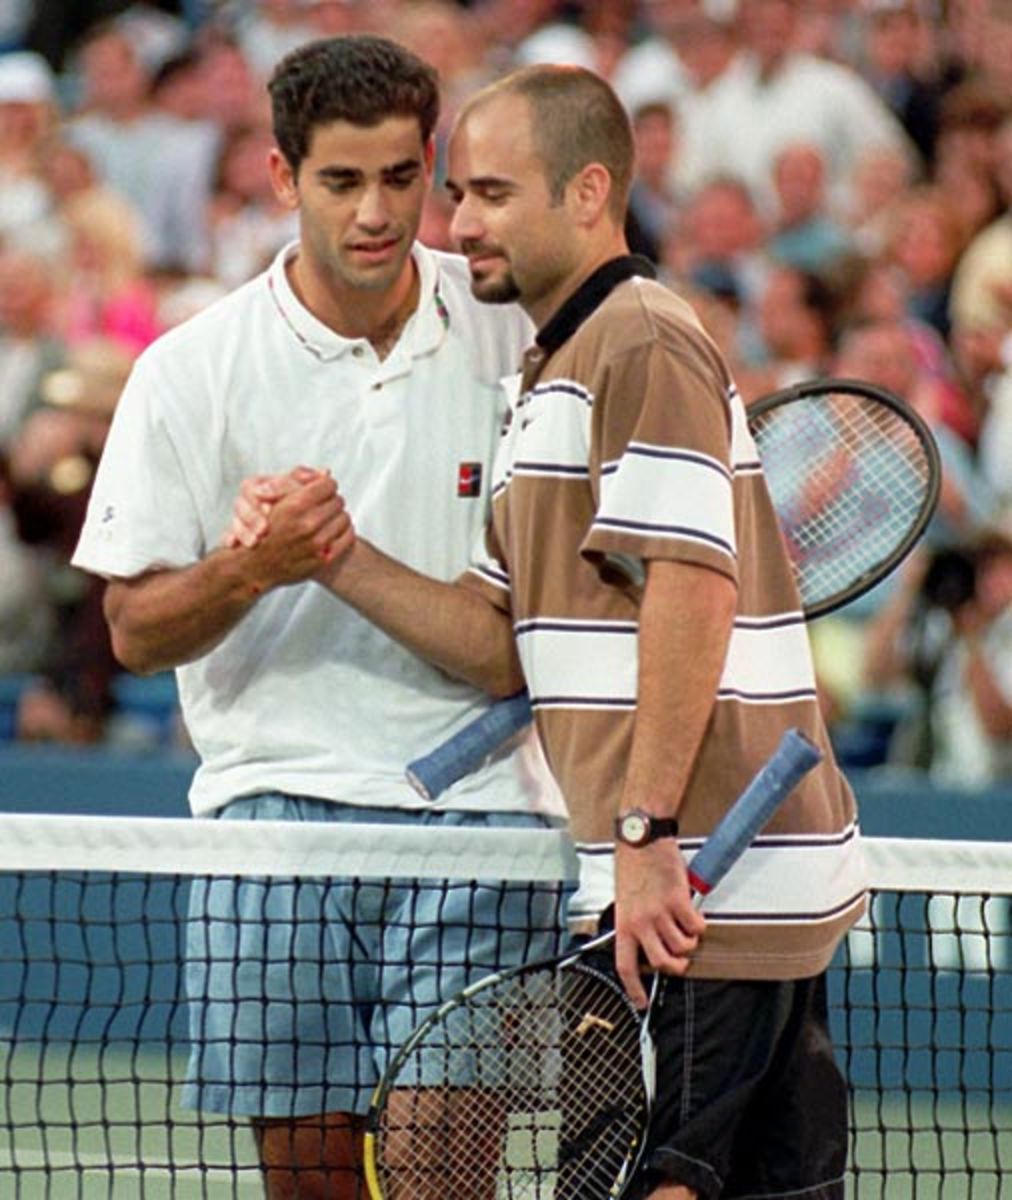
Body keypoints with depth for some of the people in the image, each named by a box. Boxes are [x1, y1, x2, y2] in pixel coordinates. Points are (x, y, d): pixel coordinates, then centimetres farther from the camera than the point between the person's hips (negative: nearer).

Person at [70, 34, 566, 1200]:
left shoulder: (517, 332, 4)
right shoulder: (192, 370, 1)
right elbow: (134, 628, 3)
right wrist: (251, 568, -15)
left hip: (477, 803, 0)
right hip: (279, 793, 0)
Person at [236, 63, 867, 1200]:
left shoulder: (643, 344, -9)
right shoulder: (551, 377, 23)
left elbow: (693, 591, -19)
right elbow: (502, 643, 17)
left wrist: (644, 833, -23)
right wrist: (337, 556, 3)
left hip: (694, 886, -10)